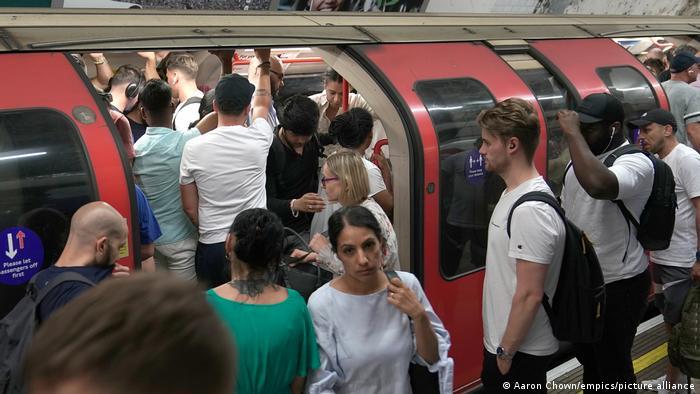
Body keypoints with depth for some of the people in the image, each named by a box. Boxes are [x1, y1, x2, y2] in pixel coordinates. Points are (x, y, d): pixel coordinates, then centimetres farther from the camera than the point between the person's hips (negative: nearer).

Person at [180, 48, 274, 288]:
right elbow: (262, 104, 16)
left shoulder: (193, 148, -8)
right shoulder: (258, 140, -7)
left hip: (211, 248, 0)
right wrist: (264, 62, 31)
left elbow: (189, 207, 0)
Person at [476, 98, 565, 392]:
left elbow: (530, 294, -25)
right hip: (502, 342, 9)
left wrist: (506, 352, -17)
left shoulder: (531, 210, -25)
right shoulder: (513, 194, 6)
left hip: (520, 352, -9)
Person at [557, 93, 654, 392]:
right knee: (588, 356, 25)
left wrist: (573, 134, -35)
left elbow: (598, 185, -45)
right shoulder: (582, 159, 6)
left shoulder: (635, 163, -22)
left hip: (618, 286, -8)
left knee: (613, 367, 7)